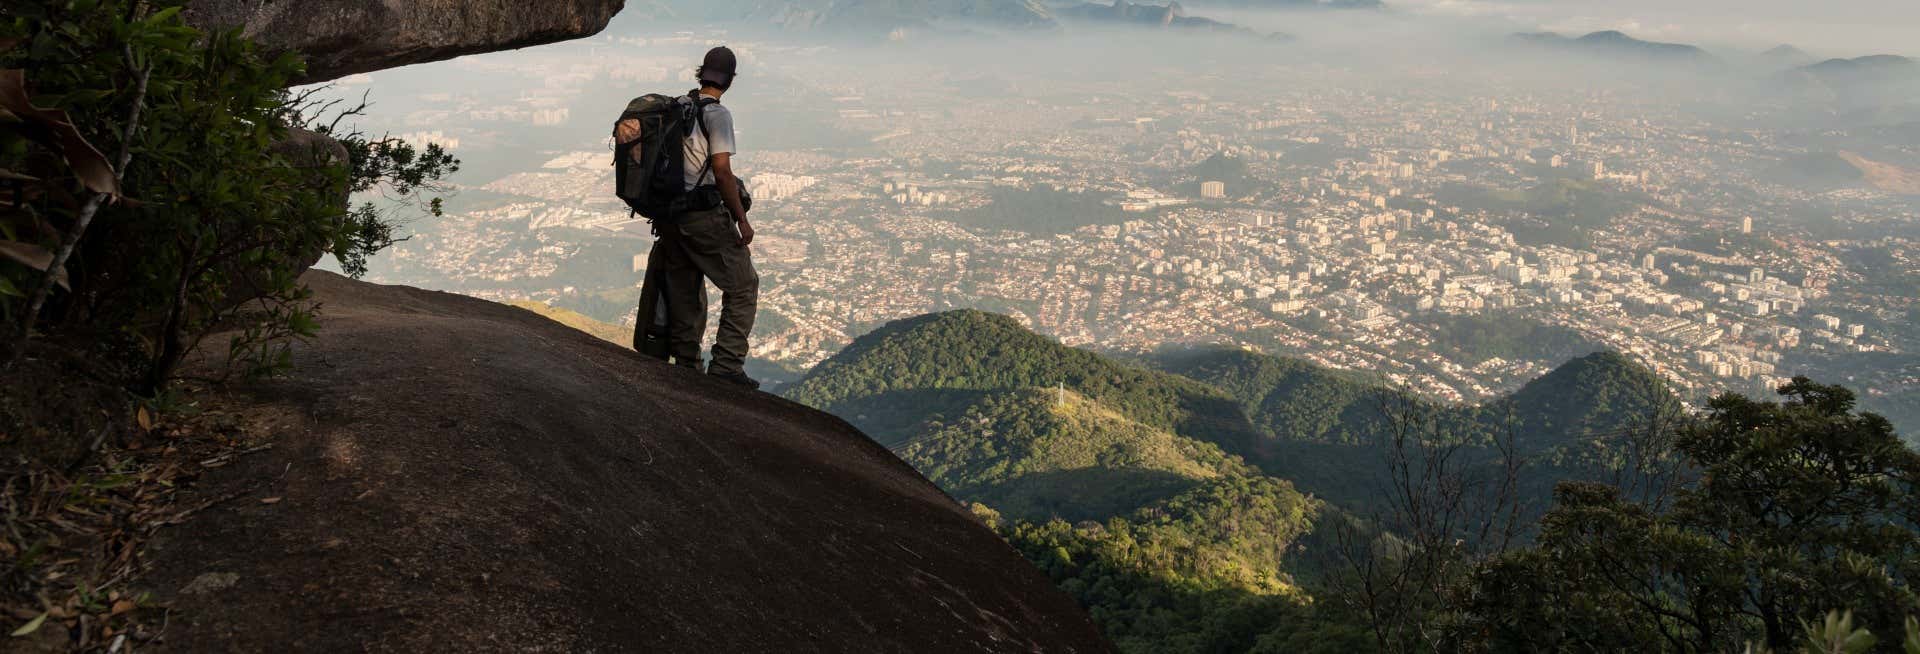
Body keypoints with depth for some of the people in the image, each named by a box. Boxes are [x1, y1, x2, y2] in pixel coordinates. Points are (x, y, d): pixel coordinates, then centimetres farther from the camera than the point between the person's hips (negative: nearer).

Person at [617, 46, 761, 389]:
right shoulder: (716, 114, -11)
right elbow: (722, 170, -17)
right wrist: (741, 219, -11)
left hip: (670, 215, 8)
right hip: (706, 217, -7)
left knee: (684, 293, 15)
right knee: (742, 286, 3)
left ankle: (686, 366, 20)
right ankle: (726, 364, -5)